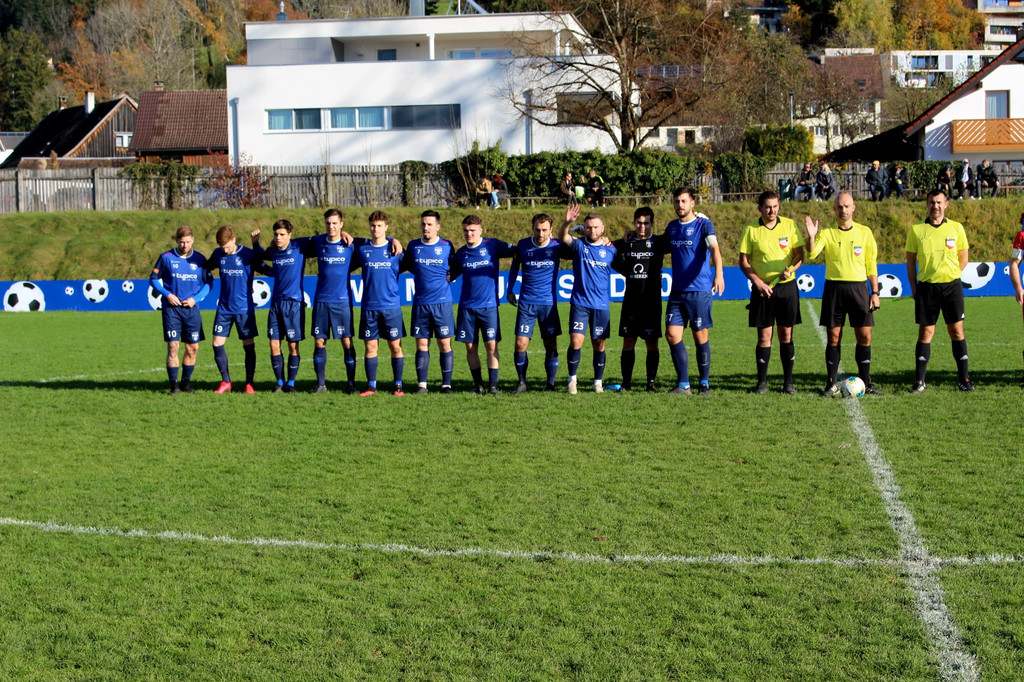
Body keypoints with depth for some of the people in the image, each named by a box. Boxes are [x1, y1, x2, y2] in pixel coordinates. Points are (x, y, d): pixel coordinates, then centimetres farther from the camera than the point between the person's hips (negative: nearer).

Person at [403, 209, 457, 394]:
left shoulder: (447, 246, 3)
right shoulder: (413, 246, 8)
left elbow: (455, 268, 15)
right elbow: (405, 266, 23)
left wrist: (451, 275, -1)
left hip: (442, 303, -2)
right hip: (420, 303, 2)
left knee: (445, 344, -2)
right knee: (421, 344, 2)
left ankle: (446, 384, 5)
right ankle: (421, 384, 6)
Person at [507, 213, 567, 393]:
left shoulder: (556, 246, -3)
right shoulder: (523, 245, 0)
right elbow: (515, 265, 18)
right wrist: (509, 290, 15)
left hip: (549, 303, 0)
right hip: (526, 302, 0)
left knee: (551, 346, -1)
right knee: (521, 344, -6)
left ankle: (551, 384, 11)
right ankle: (521, 382, 10)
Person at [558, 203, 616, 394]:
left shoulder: (610, 249, 6)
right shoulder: (579, 245, 1)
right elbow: (563, 237, -19)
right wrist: (567, 222, -37)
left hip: (602, 305, 2)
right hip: (579, 303, -2)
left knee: (599, 344, 5)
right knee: (576, 341, -10)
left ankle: (598, 382, 17)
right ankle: (572, 379, 4)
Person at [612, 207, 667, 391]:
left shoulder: (658, 242, 2)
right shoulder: (626, 243, 9)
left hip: (652, 300, -2)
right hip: (631, 299, 2)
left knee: (652, 342, -1)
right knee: (628, 341, 2)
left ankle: (651, 381, 6)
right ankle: (626, 382, 7)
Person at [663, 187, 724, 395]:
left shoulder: (704, 225, -5)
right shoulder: (671, 227, 12)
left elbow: (714, 248, -22)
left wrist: (719, 274, -38)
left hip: (699, 290, -5)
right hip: (677, 291, 5)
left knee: (700, 337, 1)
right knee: (672, 334, -5)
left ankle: (704, 383, 15)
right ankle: (683, 384, 2)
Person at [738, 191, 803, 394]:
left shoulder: (789, 225, 2)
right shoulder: (751, 230, 0)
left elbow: (800, 255, 5)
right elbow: (743, 261, 1)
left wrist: (791, 269, -15)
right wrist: (757, 282, -12)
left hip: (787, 286, 1)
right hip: (762, 289, -1)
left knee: (786, 335, 3)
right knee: (764, 336, 0)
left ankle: (788, 382, 10)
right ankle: (762, 382, 8)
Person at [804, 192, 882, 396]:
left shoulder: (864, 232, 7)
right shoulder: (827, 233, 4)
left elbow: (871, 264, 9)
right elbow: (812, 253, -12)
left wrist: (875, 292, 4)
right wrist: (811, 237, -30)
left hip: (858, 287, 1)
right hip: (834, 288, -1)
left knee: (865, 336, -2)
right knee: (834, 337, 1)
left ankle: (865, 383, 7)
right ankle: (832, 384, 7)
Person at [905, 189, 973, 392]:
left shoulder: (956, 228, 5)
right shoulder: (916, 230, 5)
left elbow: (963, 258, 11)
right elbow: (911, 261, 9)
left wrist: (951, 276, 0)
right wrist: (913, 287, 2)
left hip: (952, 285, 0)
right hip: (926, 286, 0)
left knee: (956, 331, -1)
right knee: (925, 333, 1)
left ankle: (964, 379, 5)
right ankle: (919, 381, 4)